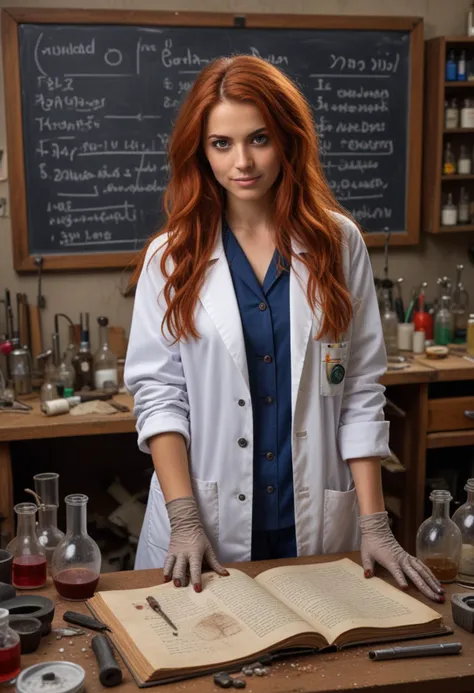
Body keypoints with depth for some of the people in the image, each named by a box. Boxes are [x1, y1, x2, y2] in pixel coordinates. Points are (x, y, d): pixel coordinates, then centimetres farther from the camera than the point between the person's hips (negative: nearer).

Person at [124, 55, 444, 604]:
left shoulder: (338, 243, -1)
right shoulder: (171, 258, -2)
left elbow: (360, 391, -2)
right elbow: (158, 391, -4)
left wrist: (374, 524, -5)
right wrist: (184, 519, -13)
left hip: (317, 526, 1)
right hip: (211, 526, 0)